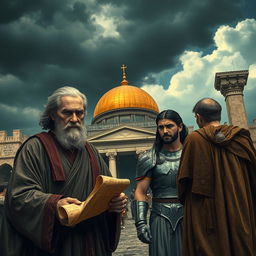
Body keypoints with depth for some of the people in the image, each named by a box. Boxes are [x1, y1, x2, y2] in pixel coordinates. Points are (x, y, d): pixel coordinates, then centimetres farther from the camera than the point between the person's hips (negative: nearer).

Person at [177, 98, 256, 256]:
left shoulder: (194, 139, -8)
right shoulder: (241, 137, 1)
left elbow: (185, 179, -5)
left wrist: (184, 200, 14)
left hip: (205, 213, -3)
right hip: (241, 211, 3)